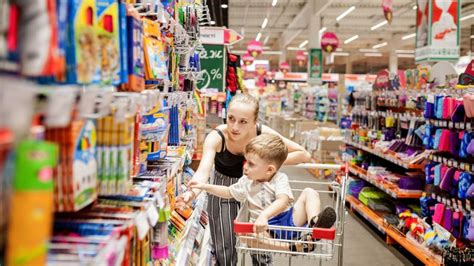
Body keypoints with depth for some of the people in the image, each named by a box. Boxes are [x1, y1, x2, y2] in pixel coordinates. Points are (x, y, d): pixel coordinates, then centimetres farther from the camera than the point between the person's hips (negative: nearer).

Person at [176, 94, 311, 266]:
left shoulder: (263, 133, -24)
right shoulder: (216, 137, -29)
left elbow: (304, 155, -21)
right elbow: (204, 170, -43)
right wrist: (193, 192, -64)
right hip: (224, 186, -1)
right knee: (225, 247, -1)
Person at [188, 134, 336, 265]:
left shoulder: (280, 179, -6)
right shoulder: (246, 182, 12)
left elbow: (283, 201, -24)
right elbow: (228, 192, 27)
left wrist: (264, 215, -41)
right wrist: (204, 186, 19)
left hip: (287, 220, -2)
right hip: (266, 228, 2)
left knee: (309, 193, -16)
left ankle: (314, 224, -39)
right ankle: (290, 247, -33)